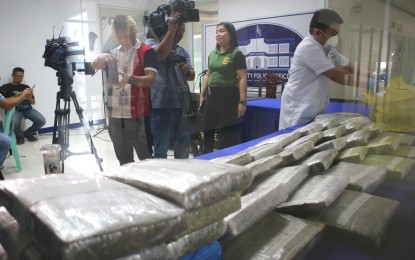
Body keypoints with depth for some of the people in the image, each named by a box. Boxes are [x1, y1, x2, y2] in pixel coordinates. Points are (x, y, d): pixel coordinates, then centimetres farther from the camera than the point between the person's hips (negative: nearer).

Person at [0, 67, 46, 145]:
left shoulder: (26, 87, 21)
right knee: (14, 123, -36)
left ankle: (28, 133, 10)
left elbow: (33, 102, 19)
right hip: (15, 109, -3)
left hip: (28, 109, 3)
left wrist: (28, 97, -3)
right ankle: (20, 136, 1)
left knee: (42, 121, -21)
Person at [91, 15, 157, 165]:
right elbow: (93, 66, 4)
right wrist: (101, 58, -17)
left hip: (138, 114, -5)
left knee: (146, 158, 0)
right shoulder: (113, 53, 15)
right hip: (115, 114, 5)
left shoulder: (146, 51, -2)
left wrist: (130, 79, -30)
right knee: (123, 159, 15)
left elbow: (150, 79, -12)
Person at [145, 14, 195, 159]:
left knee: (183, 144, 15)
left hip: (182, 103, 6)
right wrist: (171, 30, -21)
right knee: (161, 147, 2)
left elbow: (192, 76, 12)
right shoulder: (152, 43, 0)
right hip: (161, 104, -6)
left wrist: (187, 71, -10)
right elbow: (161, 54, -23)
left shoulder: (183, 51, 15)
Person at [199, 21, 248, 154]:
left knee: (229, 131, 3)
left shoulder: (236, 54, -8)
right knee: (207, 129, 14)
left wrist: (242, 101, -17)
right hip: (211, 95, 7)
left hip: (228, 95, -7)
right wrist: (202, 95, 14)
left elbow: (242, 78, -12)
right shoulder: (212, 54, 12)